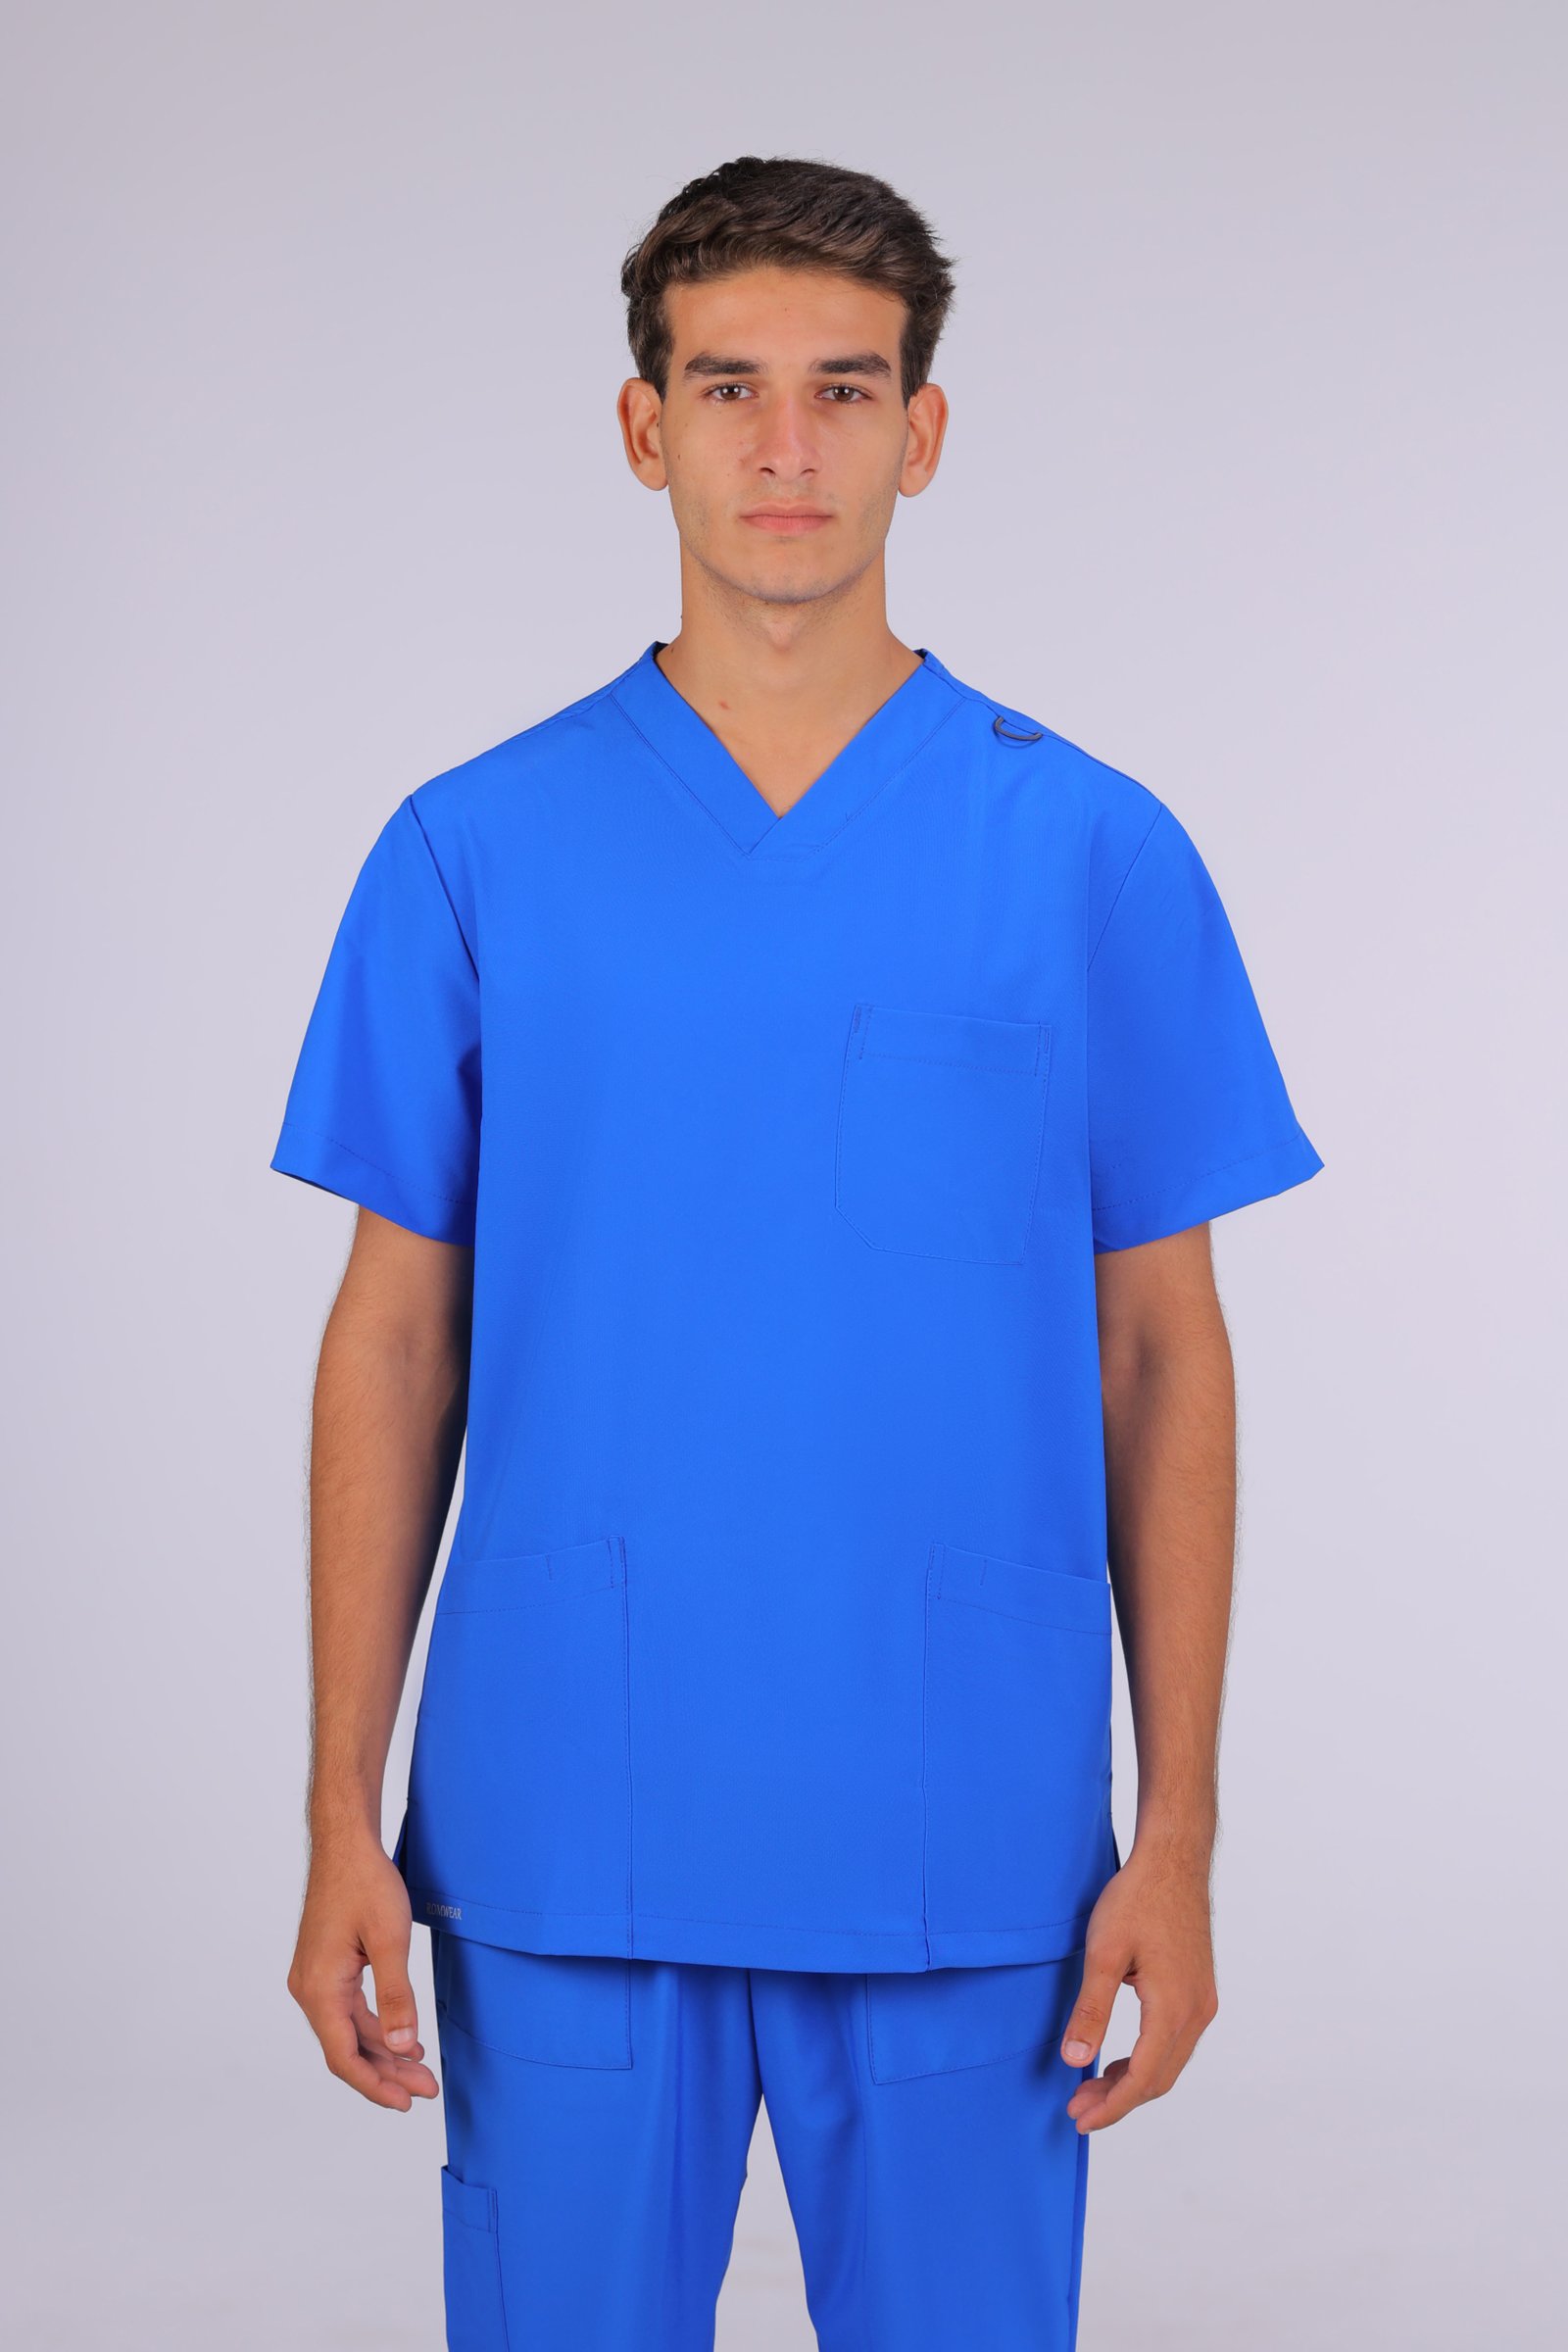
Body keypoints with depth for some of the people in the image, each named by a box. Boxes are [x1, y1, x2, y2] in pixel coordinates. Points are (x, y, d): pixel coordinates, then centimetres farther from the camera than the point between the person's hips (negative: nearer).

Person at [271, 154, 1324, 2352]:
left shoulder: (1095, 854, 1)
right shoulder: (475, 851, 2)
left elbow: (1163, 1357, 2)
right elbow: (395, 1344, 3)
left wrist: (1177, 1831, -3)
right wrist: (344, 1816, -2)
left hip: (966, 1859, 0)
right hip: (564, 1845, 0)